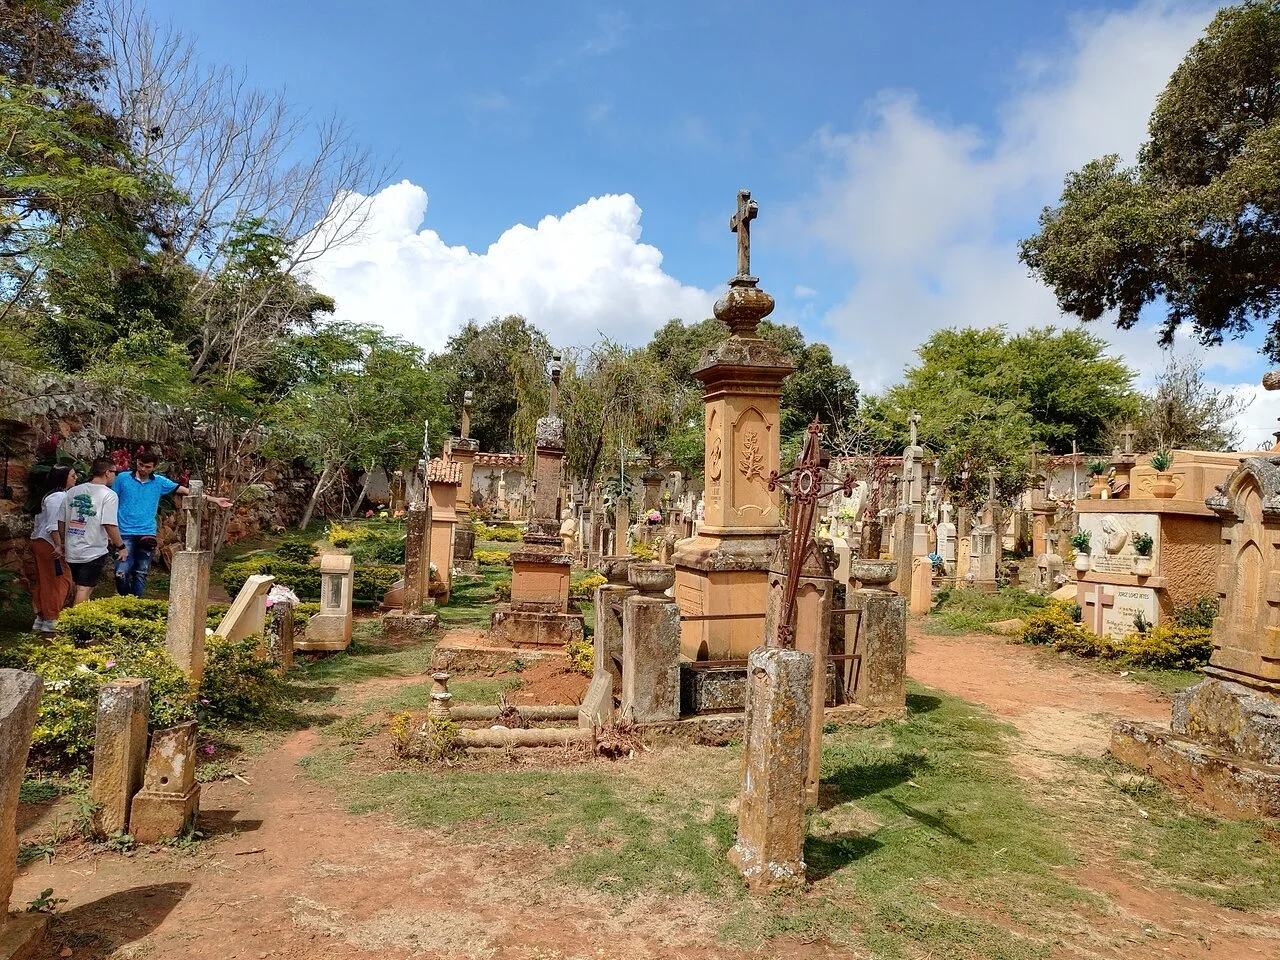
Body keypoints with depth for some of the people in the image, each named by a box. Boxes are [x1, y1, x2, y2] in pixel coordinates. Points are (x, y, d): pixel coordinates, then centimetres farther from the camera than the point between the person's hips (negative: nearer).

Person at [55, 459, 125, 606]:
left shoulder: (72, 491, 7)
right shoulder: (109, 495, -12)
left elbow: (61, 521, 10)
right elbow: (110, 525, -19)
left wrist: (61, 544, 20)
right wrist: (121, 546, -10)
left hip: (72, 551, 6)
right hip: (94, 553, -6)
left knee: (78, 588, 21)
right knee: (84, 590, 0)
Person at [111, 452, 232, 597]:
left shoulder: (159, 481, 4)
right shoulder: (122, 478, 0)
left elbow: (186, 491, 2)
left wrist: (214, 500, -3)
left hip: (147, 534, 2)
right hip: (125, 533, -2)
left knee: (141, 573, 8)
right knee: (122, 572, -5)